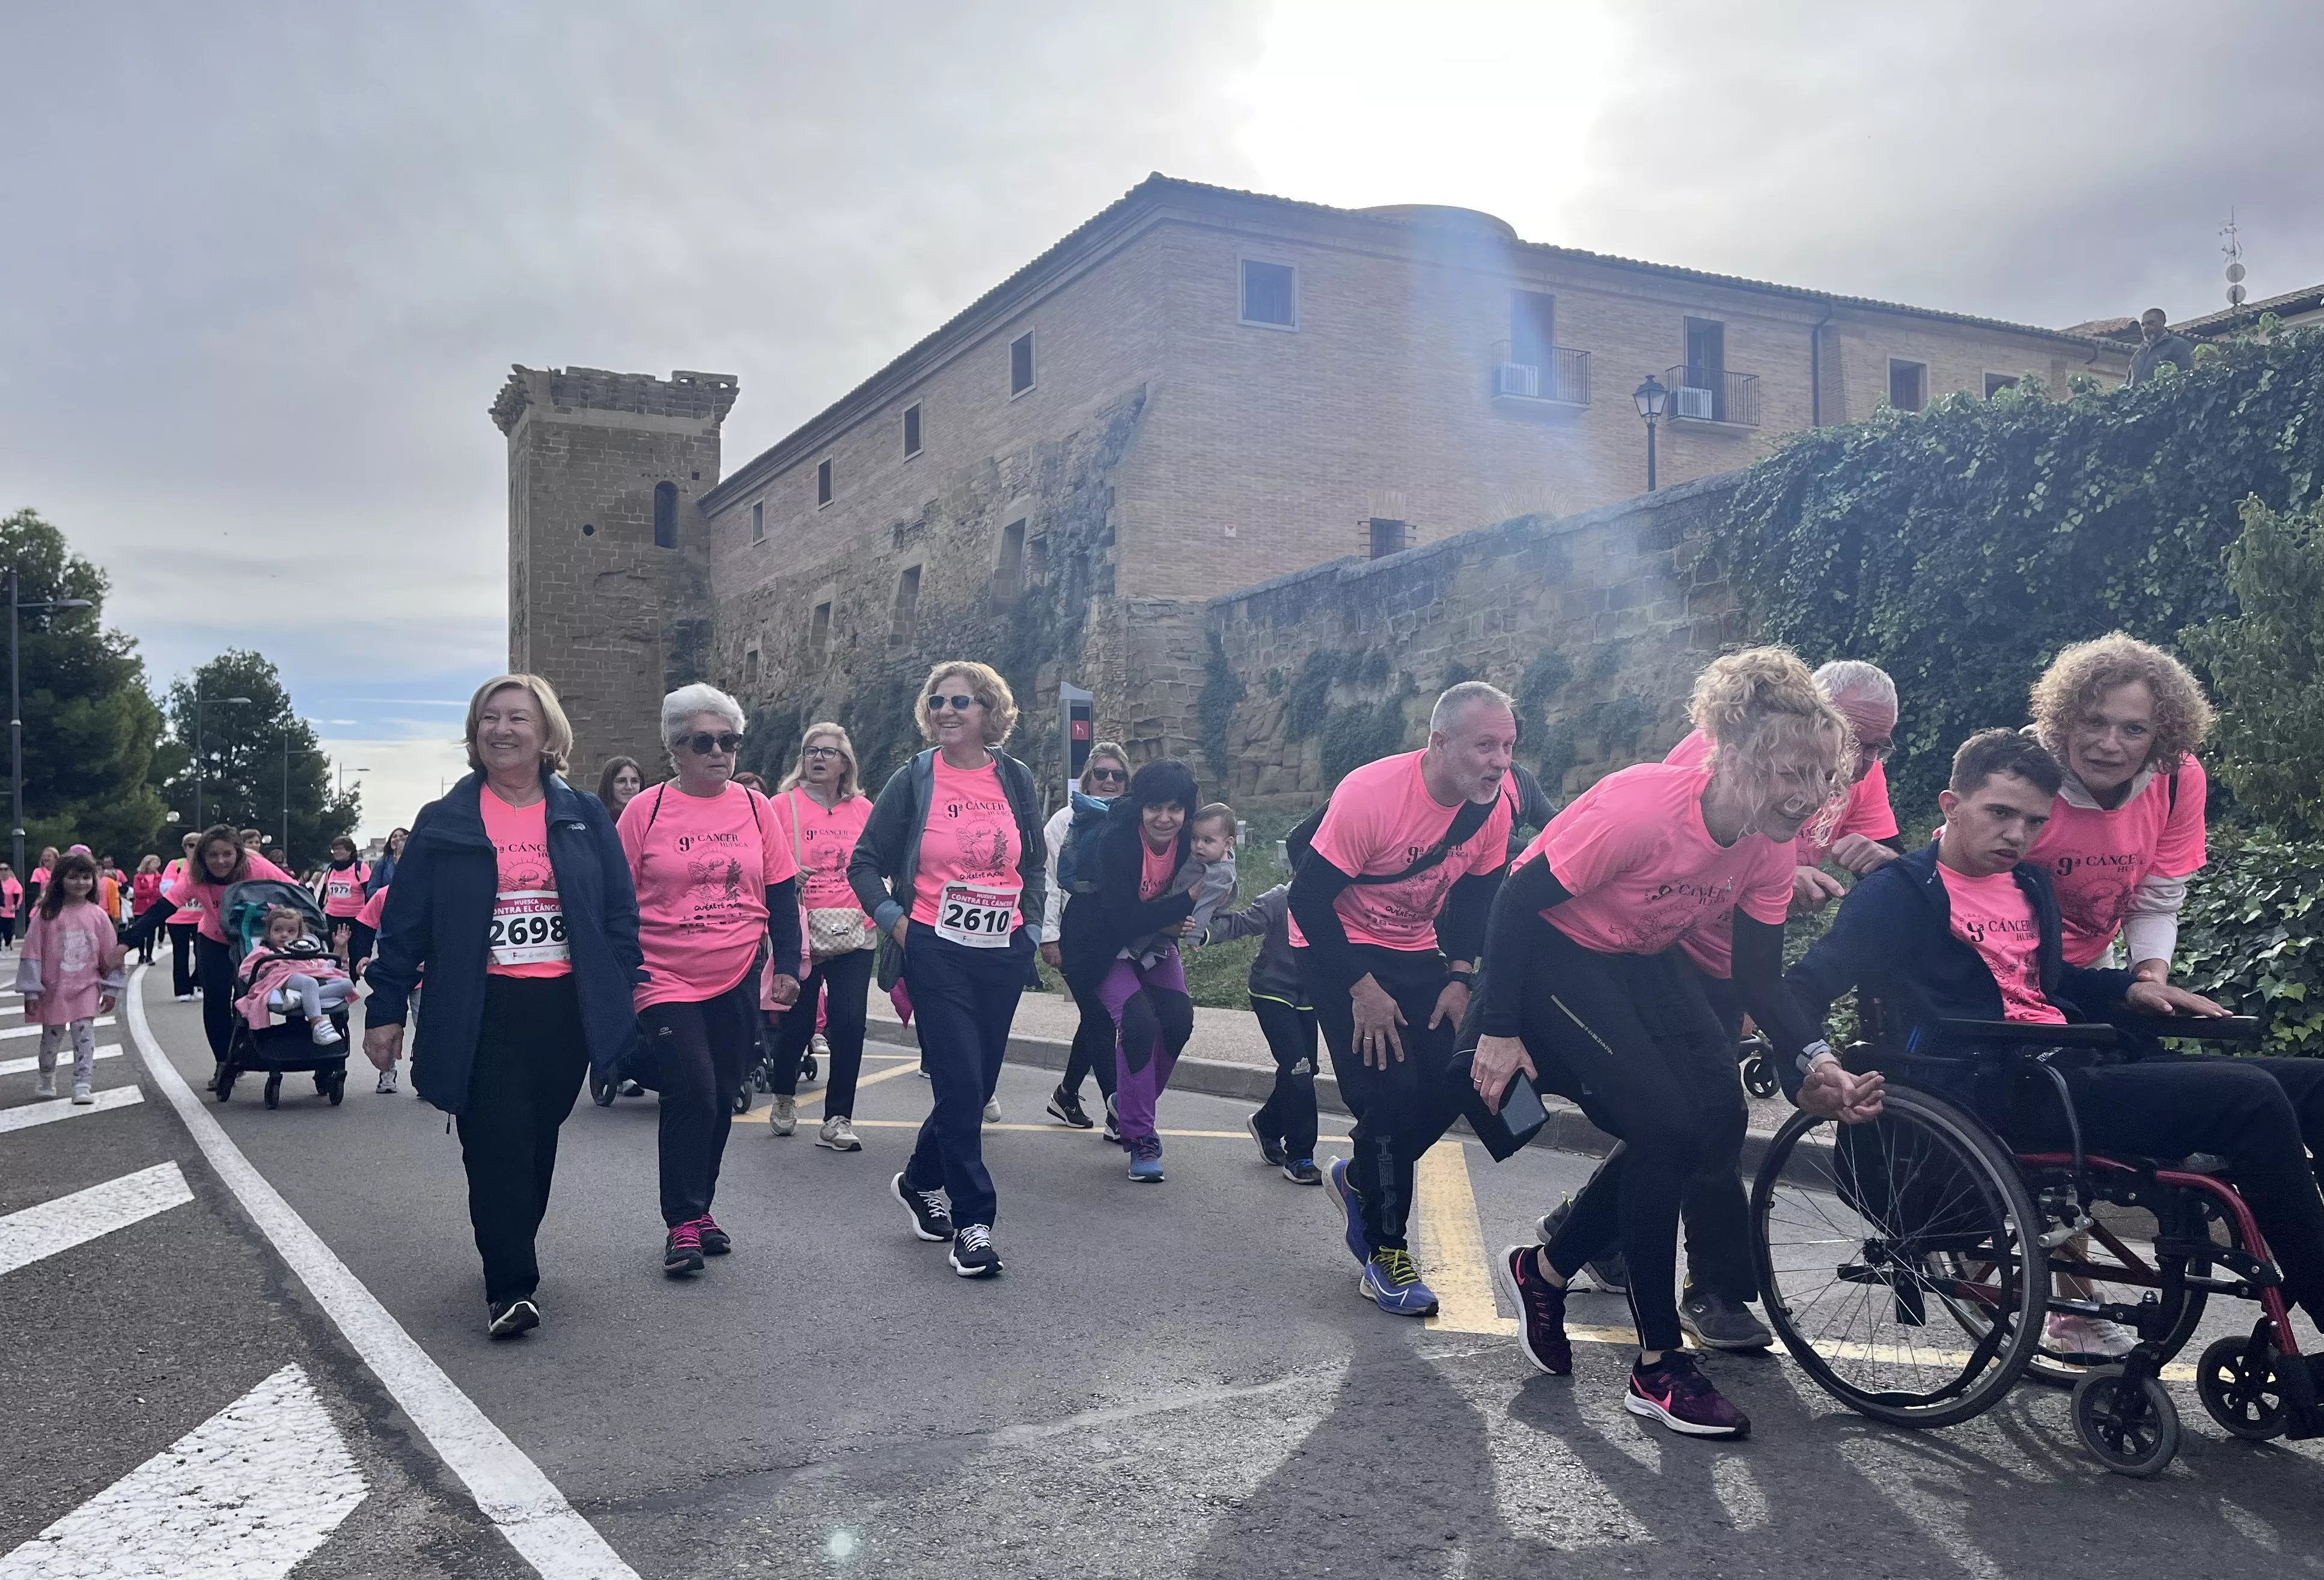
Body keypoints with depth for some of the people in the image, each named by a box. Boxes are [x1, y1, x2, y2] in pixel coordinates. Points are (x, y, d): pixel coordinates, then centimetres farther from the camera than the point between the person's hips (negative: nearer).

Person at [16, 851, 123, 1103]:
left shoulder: (98, 916, -2)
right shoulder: (47, 915, -7)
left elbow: (111, 956, 3)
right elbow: (33, 953, -6)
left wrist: (111, 989, 2)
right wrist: (31, 991, -7)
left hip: (86, 989, 0)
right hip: (53, 990, 0)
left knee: (85, 1035, -9)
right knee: (52, 1037, 14)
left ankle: (82, 1086, -7)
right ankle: (46, 1077, 40)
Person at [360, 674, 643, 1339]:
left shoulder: (585, 818, 6)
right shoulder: (444, 822, 4)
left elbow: (621, 912, 6)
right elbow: (403, 924, 4)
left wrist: (621, 992, -1)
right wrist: (385, 1009, 1)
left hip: (566, 1009, 2)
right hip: (481, 1013, -2)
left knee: (538, 1144, 12)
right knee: (497, 1146, -9)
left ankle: (512, 1257, 31)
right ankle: (511, 1285, -3)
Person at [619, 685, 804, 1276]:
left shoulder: (754, 807, 3)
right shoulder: (645, 811, -5)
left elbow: (781, 893, 7)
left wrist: (787, 966, 3)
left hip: (738, 983, 3)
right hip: (668, 982, -3)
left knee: (721, 1099, 11)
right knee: (691, 1093, -13)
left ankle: (699, 1207, 27)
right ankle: (683, 1222, 0)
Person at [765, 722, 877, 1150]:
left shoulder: (863, 809, 10)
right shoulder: (783, 805, 3)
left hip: (854, 932, 2)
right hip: (801, 930, -1)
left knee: (849, 1022, -6)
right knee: (797, 1023, 6)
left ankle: (838, 1120, 5)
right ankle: (784, 1098, 35)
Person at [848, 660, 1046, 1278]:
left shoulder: (1015, 779, 6)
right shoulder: (913, 780, -2)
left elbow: (1035, 863, 18)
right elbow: (865, 863, 4)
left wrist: (1031, 926, 8)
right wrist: (894, 920, -7)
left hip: (1003, 953, 4)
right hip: (938, 953, -4)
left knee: (977, 1083, 11)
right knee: (961, 1083, -8)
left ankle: (921, 1181, 35)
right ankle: (972, 1221, 1)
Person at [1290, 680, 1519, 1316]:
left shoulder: (1495, 807, -10)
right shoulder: (1371, 795, -28)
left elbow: (1476, 894, 7)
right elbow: (1309, 898, -23)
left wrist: (1460, 978, -4)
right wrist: (1361, 988, -22)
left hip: (1415, 951, 6)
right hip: (1340, 949, -6)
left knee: (1455, 1080, -4)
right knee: (1391, 1090, -15)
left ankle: (1360, 1178, 23)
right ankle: (1385, 1250, 3)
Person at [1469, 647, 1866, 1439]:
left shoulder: (1769, 846, -10)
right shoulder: (1643, 806, -32)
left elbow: (1760, 981, -4)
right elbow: (1517, 899, -25)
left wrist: (1815, 1063, -20)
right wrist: (1500, 1031, -22)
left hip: (1645, 959, 8)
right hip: (1554, 951, -7)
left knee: (1720, 1121, -6)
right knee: (1666, 1128, -17)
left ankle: (1544, 1270, 12)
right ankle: (1659, 1368, -3)